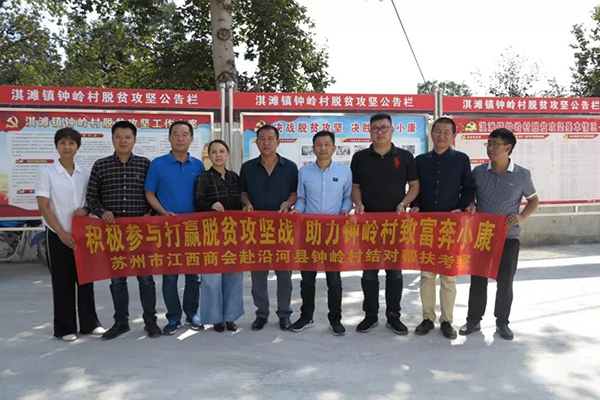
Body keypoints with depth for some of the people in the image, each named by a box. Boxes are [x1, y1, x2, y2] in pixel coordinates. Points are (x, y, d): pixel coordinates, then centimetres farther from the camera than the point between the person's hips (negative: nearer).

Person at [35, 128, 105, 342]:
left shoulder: (85, 172, 5)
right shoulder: (46, 172, -5)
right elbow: (43, 207, -8)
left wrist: (87, 209, -10)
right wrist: (61, 232, -15)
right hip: (58, 235, -3)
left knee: (85, 278, 9)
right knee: (62, 281, 3)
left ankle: (89, 323, 20)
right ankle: (64, 328, 15)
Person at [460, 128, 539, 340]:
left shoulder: (522, 175, -3)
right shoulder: (478, 171, -1)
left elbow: (534, 200, 9)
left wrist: (522, 217, -9)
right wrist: (470, 205, -10)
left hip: (508, 237, -1)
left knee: (505, 282, 8)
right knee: (477, 279, 8)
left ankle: (502, 322, 25)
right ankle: (473, 319, 22)